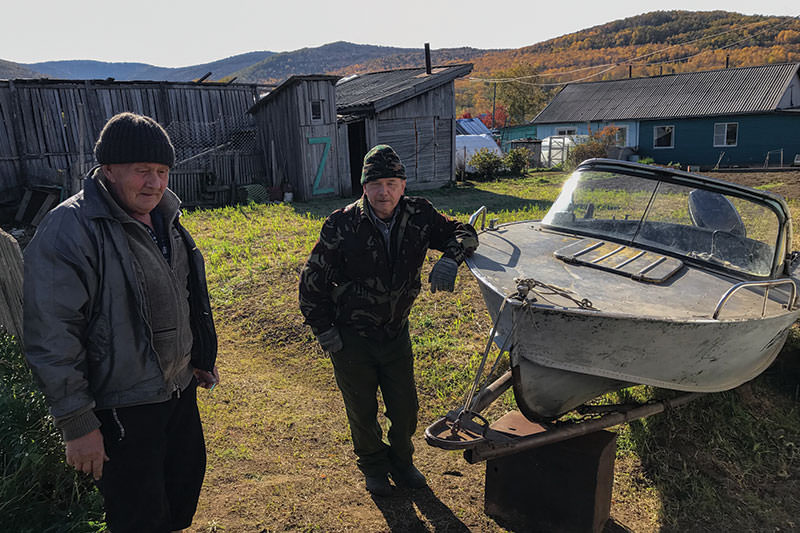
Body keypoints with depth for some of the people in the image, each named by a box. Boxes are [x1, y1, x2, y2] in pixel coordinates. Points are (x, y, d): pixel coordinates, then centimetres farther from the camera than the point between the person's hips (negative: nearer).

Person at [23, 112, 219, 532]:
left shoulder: (164, 218, 4)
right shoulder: (69, 231, -21)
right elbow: (51, 337, -21)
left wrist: (202, 357, 18)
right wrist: (76, 424, -18)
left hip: (179, 389, 8)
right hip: (121, 410, -7)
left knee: (186, 484, 24)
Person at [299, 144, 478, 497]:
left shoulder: (418, 215, -11)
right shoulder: (342, 225, -19)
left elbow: (463, 233, 1)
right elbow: (312, 281, -10)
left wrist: (450, 259, -22)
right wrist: (324, 331, -9)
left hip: (396, 332, 3)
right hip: (351, 337, -2)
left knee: (405, 407, 14)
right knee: (362, 411, 15)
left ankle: (401, 461, 44)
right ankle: (373, 467, 44)